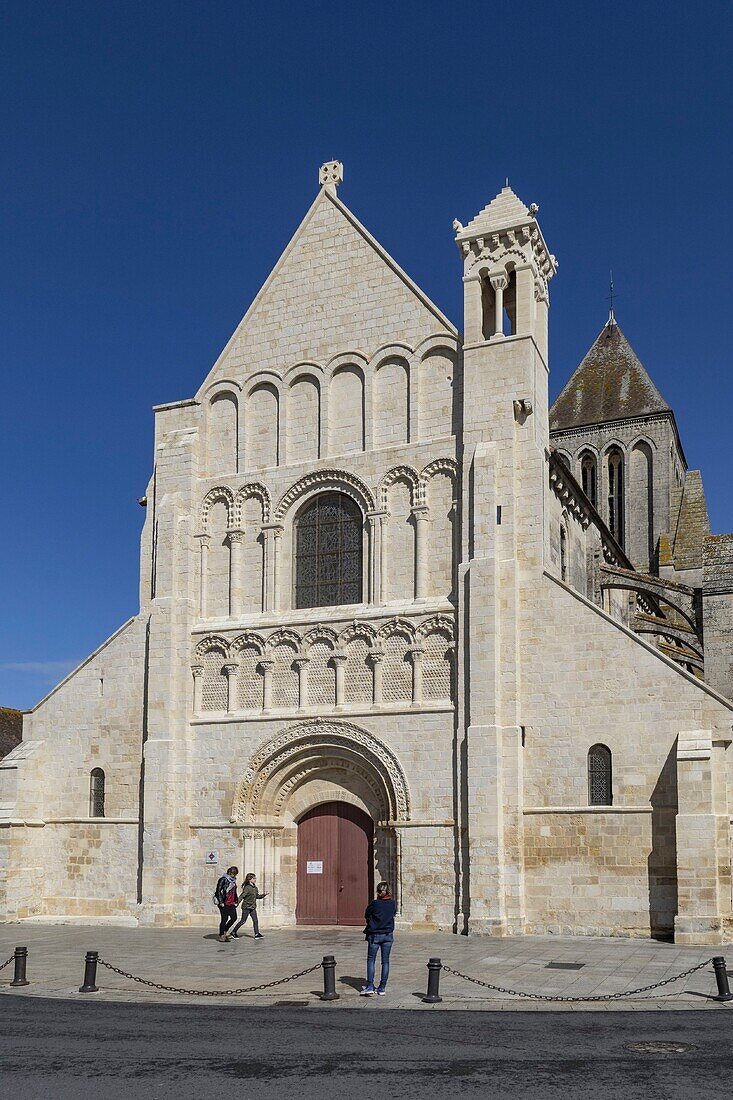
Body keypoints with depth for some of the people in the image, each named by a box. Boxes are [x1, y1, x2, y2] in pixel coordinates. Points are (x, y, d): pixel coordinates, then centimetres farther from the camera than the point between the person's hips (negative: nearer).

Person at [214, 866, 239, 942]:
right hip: (224, 903, -8)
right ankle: (221, 936, 6)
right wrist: (221, 902, -16)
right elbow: (218, 891, -13)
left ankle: (224, 932, 15)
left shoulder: (233, 880, 14)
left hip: (231, 903, 8)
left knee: (234, 918, 0)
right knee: (224, 919, -4)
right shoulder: (223, 879, -10)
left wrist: (235, 901, 17)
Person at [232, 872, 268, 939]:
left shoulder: (255, 888, 10)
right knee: (243, 921, 0)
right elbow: (242, 896, -22)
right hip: (246, 907, -7)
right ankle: (234, 932, 14)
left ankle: (257, 934, 0)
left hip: (253, 907, 7)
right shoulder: (247, 888, -15)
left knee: (255, 920, 0)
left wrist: (263, 895, 10)